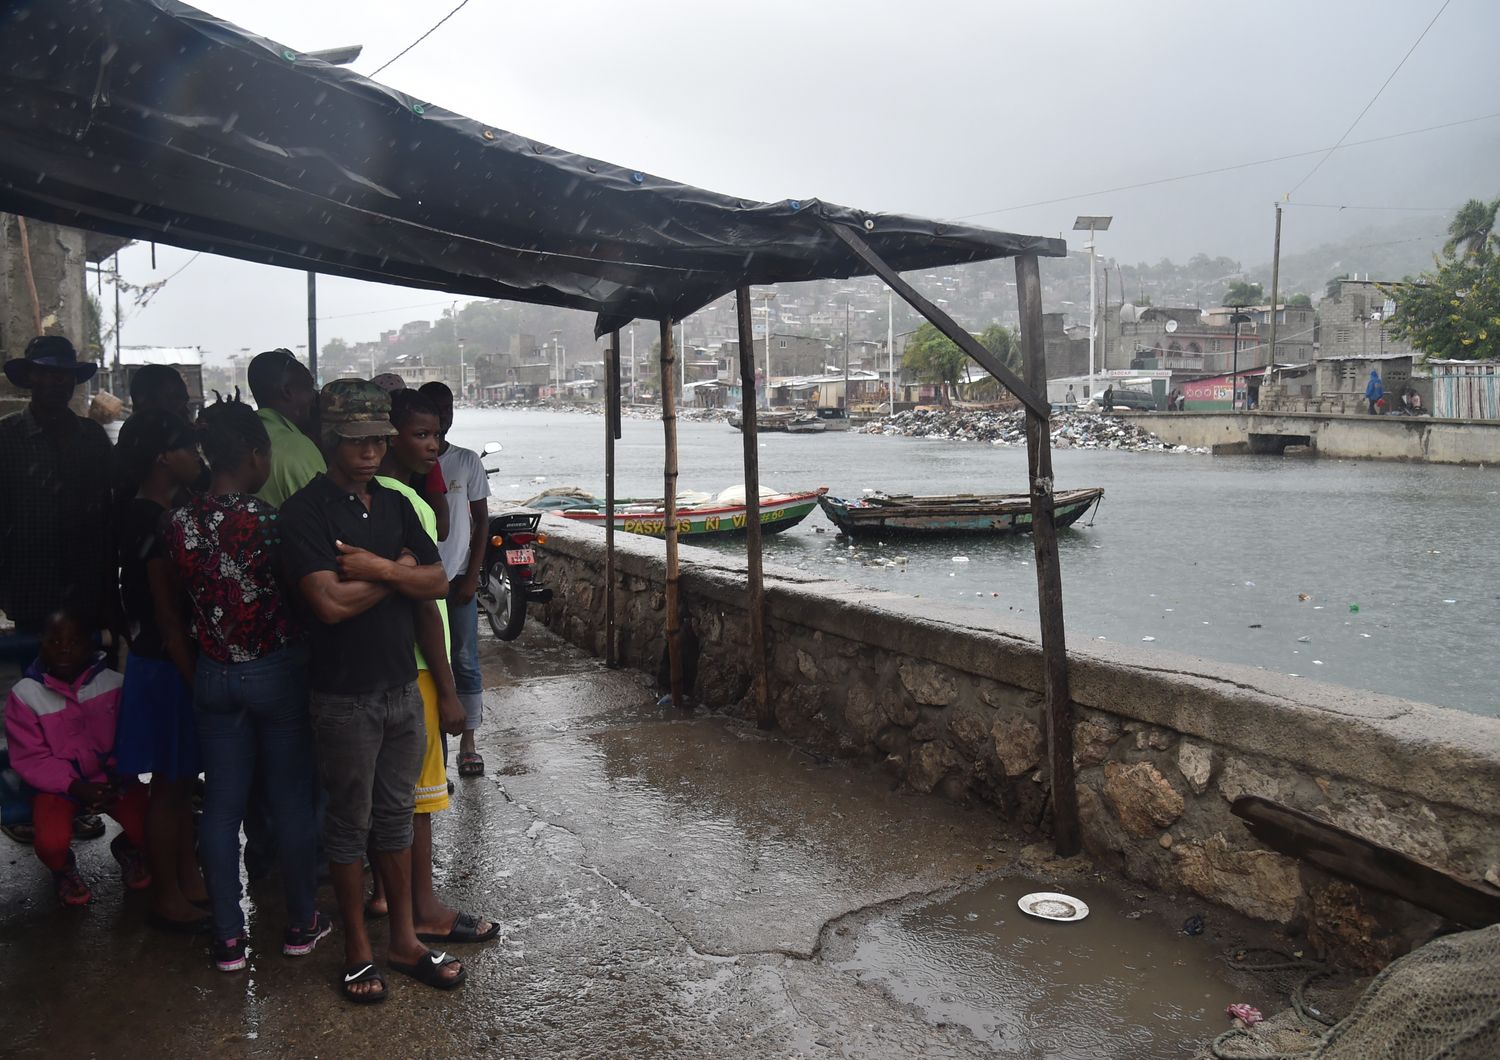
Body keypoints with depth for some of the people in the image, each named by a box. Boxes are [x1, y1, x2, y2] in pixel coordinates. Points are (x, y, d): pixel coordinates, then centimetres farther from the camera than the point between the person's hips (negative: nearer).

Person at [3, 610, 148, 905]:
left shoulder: (112, 682, -7)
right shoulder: (25, 695, -9)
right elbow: (30, 759, -7)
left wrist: (115, 779, -17)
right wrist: (76, 787, -18)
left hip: (111, 778, 1)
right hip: (58, 782, 0)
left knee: (147, 828, -21)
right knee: (51, 843, -27)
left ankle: (126, 848, 20)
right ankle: (64, 869, 14)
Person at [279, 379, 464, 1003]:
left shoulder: (394, 504, 8)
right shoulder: (304, 512, -12)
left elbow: (438, 582, 1)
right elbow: (331, 603, -23)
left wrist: (378, 568, -15)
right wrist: (399, 570, -10)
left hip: (403, 686, 6)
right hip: (344, 697, -5)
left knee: (396, 815, 15)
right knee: (349, 824, 8)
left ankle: (404, 940, 27)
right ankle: (357, 949, 23)